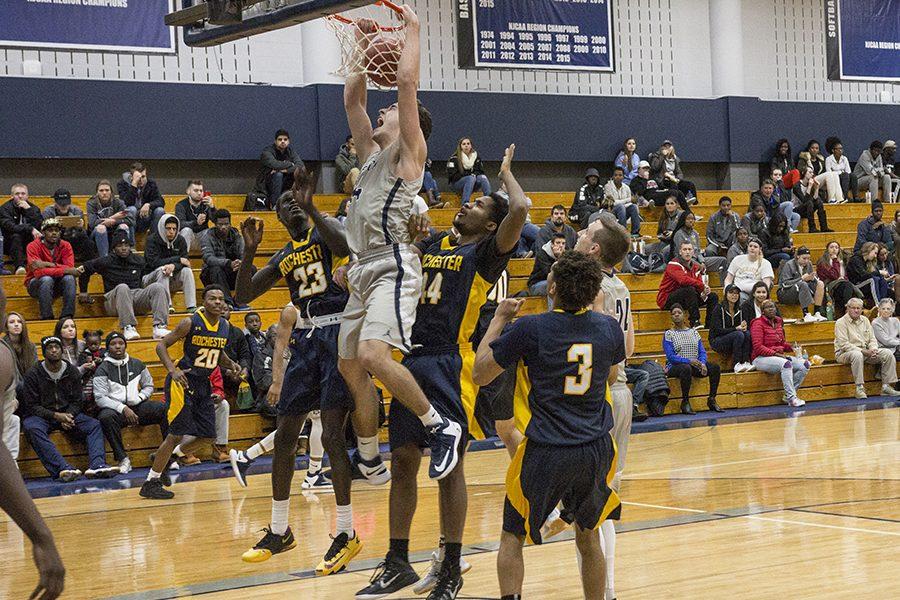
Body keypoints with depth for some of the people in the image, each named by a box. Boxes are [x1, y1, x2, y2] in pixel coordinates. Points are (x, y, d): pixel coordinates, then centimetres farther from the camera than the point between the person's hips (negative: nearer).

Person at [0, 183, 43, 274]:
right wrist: (30, 229, -33)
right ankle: (19, 266, -50)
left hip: (29, 244, 3)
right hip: (10, 244, -3)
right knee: (16, 236, -35)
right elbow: (10, 227, -21)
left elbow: (39, 226, -11)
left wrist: (29, 209, -17)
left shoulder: (34, 208, 6)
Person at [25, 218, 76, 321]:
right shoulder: (33, 246, -16)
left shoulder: (65, 246, -6)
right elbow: (38, 272, -29)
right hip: (36, 284, -3)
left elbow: (69, 268, -19)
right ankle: (47, 318, -33)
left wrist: (50, 264, -33)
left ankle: (67, 318, -29)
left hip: (58, 284, 3)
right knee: (46, 279, -34)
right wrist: (63, 270, -33)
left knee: (69, 278, -27)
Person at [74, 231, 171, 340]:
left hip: (137, 296, 4)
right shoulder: (106, 262, 4)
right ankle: (128, 328, -48)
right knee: (122, 287, -38)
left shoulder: (139, 260, 14)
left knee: (158, 287, -22)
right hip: (113, 301, -3)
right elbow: (86, 268, 15)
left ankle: (159, 327, -39)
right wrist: (83, 292, 18)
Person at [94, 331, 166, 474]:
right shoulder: (102, 369, -1)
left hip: (137, 406, 4)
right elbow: (100, 398, -9)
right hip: (114, 408, -3)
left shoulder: (137, 364, 12)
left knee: (164, 409, -20)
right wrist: (123, 408, -20)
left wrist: (139, 397, -3)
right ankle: (123, 459, -29)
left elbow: (148, 386, 20)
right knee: (106, 417, -38)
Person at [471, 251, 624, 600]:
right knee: (588, 537, 21)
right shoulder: (609, 327, -1)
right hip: (596, 449, 4)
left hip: (546, 451, -4)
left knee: (512, 536, 12)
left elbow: (479, 375, -2)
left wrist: (499, 319, 7)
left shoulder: (530, 329, -13)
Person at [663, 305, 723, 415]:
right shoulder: (669, 334, 2)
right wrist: (689, 361, -22)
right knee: (686, 368, -40)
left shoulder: (693, 332, 16)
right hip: (675, 366, -4)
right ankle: (685, 402, -29)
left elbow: (702, 352, 10)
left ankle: (712, 400, -11)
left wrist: (702, 363, -13)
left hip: (694, 365, 5)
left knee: (715, 367, -20)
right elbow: (670, 357, -9)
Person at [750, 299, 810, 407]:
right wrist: (776, 354, -21)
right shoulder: (758, 323, -8)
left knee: (805, 364, -11)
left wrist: (791, 347, 2)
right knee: (786, 364, -36)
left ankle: (788, 396, -10)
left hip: (780, 356, 8)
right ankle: (792, 398, -33)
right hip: (761, 358, -8)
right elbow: (758, 348, -16)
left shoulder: (778, 322, 15)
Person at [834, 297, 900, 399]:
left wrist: (873, 349, -11)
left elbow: (872, 339, 13)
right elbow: (844, 345, -17)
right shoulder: (841, 323, -8)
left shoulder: (865, 320, 13)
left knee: (887, 353, -12)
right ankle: (860, 388, -38)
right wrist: (863, 351, -22)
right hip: (844, 354, -6)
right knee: (857, 355, -41)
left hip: (866, 351, 7)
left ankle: (886, 387, -11)